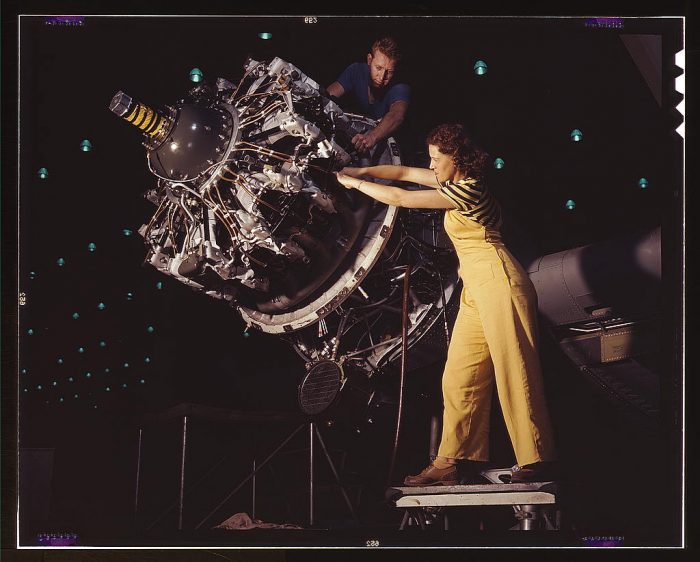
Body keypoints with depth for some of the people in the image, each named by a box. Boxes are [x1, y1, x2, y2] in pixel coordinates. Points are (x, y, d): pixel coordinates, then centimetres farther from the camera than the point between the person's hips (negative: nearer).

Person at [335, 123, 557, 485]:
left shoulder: (466, 190, -13)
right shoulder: (458, 181, 14)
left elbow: (400, 198, -11)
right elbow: (406, 173, 21)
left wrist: (356, 184, 1)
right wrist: (361, 171, 11)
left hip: (498, 282, -10)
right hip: (477, 290, 10)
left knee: (514, 371, -10)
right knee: (460, 377, 5)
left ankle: (536, 462, -9)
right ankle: (451, 462, 4)